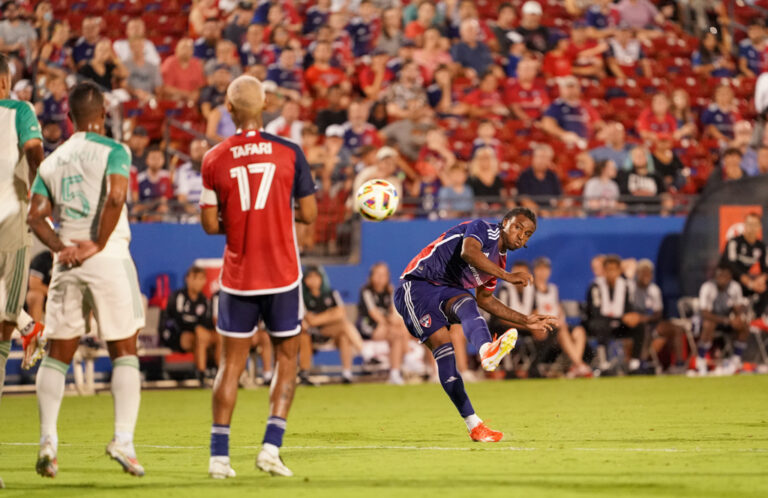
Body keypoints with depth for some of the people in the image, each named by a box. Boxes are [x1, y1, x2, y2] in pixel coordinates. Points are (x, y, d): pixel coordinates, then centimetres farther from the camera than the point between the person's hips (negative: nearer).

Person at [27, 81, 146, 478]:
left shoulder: (52, 161, 13)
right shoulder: (114, 152, -3)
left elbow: (35, 216, 4)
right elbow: (115, 196, -19)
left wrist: (61, 247, -2)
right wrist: (98, 245, -12)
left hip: (67, 263, 4)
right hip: (110, 260, -4)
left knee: (57, 353, 11)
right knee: (123, 352, 3)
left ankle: (48, 438, 1)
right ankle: (123, 438, -7)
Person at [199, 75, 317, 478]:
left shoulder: (214, 159, -4)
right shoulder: (288, 152, -5)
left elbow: (210, 224, -3)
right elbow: (309, 214, -2)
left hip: (237, 278, 1)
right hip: (282, 275, -1)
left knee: (230, 364, 7)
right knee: (287, 358, 12)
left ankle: (219, 455, 2)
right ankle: (271, 446, 0)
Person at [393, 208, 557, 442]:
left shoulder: (499, 260, 16)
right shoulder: (484, 230, -8)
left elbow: (484, 299, 28)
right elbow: (468, 252, -31)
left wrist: (525, 322, 25)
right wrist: (507, 276, -36)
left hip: (446, 291, 7)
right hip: (417, 285, -6)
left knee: (467, 305, -28)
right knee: (443, 349, -22)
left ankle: (487, 351, -59)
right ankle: (473, 424, -35)